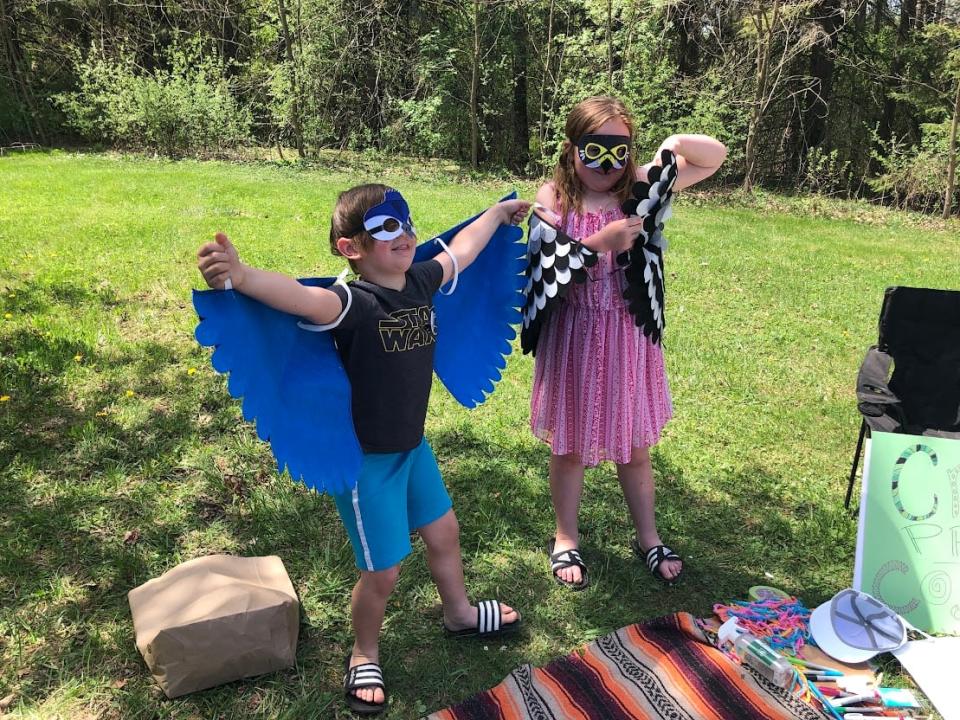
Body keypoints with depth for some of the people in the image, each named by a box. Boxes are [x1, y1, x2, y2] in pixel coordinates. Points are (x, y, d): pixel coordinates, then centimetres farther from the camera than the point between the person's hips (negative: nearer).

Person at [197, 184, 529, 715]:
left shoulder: (421, 282, -4)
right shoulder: (352, 303, -26)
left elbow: (461, 250, 14)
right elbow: (301, 297, -47)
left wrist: (498, 211, 30)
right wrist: (239, 276, -66)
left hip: (413, 445, 7)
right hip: (365, 458, -7)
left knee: (443, 531, 24)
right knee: (384, 569, 4)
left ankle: (459, 614, 53)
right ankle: (364, 655, 35)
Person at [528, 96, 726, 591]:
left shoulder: (640, 185, -1)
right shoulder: (553, 198, -6)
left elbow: (717, 155, 3)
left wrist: (675, 143, -17)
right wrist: (599, 243, -27)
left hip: (629, 335, 2)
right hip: (572, 337, -1)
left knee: (634, 444, 15)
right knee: (568, 445, 12)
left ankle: (647, 537, 37)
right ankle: (566, 539, 34)